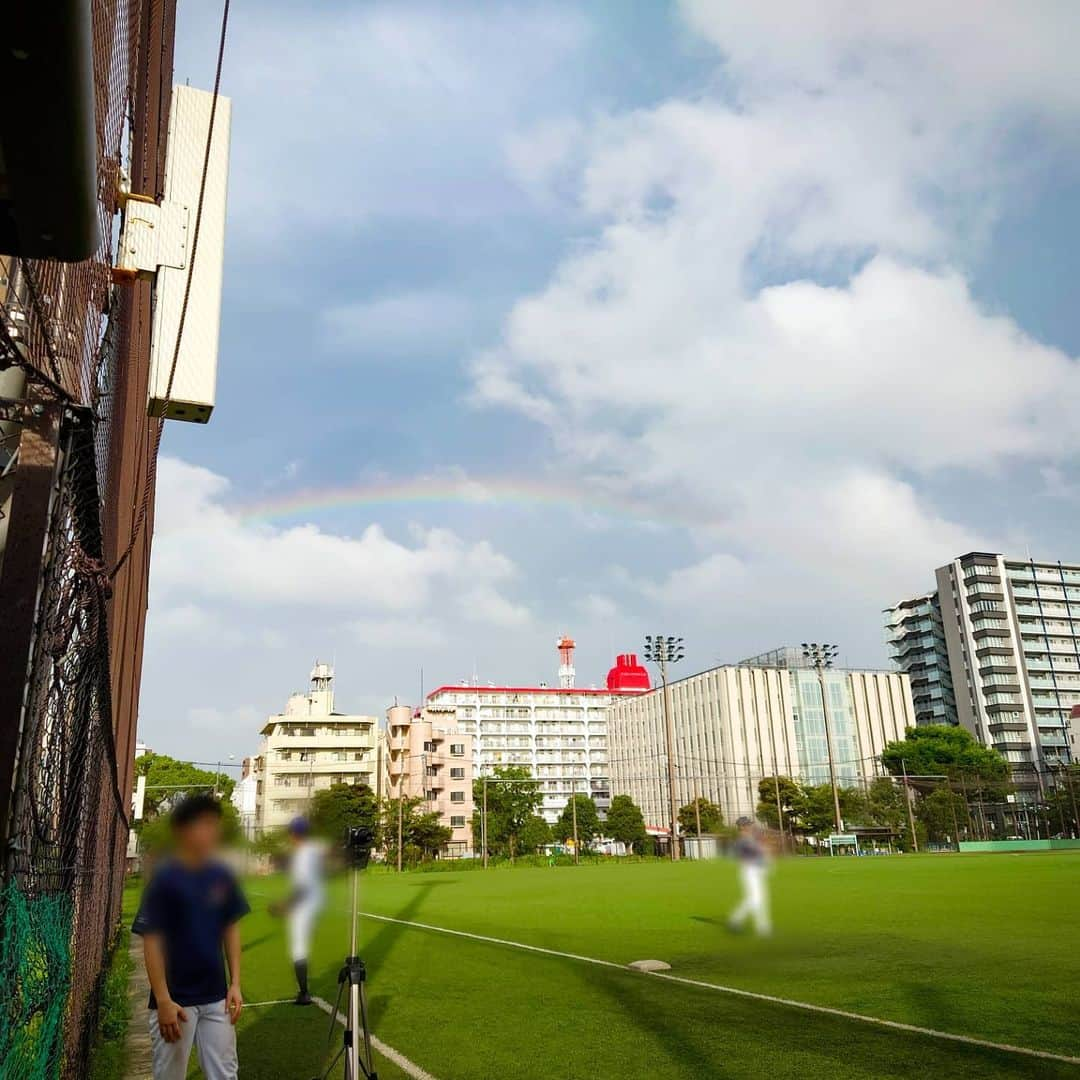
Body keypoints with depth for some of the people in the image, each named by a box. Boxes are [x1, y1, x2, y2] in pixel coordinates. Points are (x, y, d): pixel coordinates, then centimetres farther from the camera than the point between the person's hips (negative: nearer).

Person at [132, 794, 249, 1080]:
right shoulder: (165, 879, -13)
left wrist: (235, 984, 4)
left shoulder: (222, 877, 2)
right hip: (175, 1000, -5)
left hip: (216, 998, 5)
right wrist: (163, 1001, -16)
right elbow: (152, 942, -13)